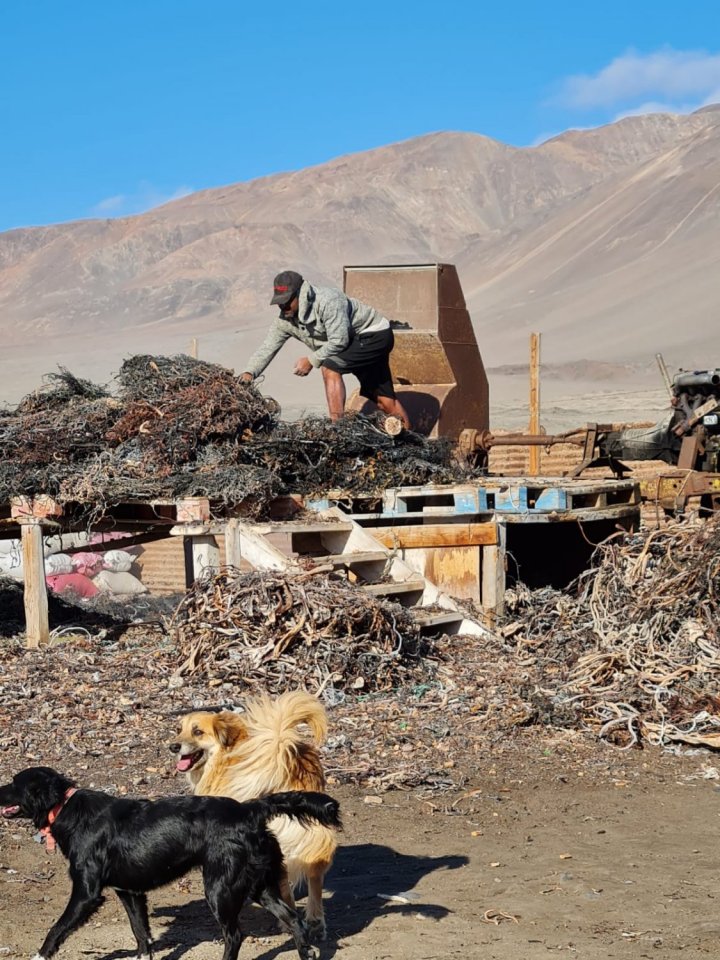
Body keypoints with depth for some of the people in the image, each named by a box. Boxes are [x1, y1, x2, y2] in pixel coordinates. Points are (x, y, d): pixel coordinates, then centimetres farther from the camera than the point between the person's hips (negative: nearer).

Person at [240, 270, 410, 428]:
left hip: (375, 334, -9)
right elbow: (267, 348, -8)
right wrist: (249, 372, -23)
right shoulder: (285, 321, -6)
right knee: (383, 399, 10)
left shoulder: (327, 301, -31)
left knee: (330, 367, -25)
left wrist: (311, 360, -24)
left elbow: (339, 341, -31)